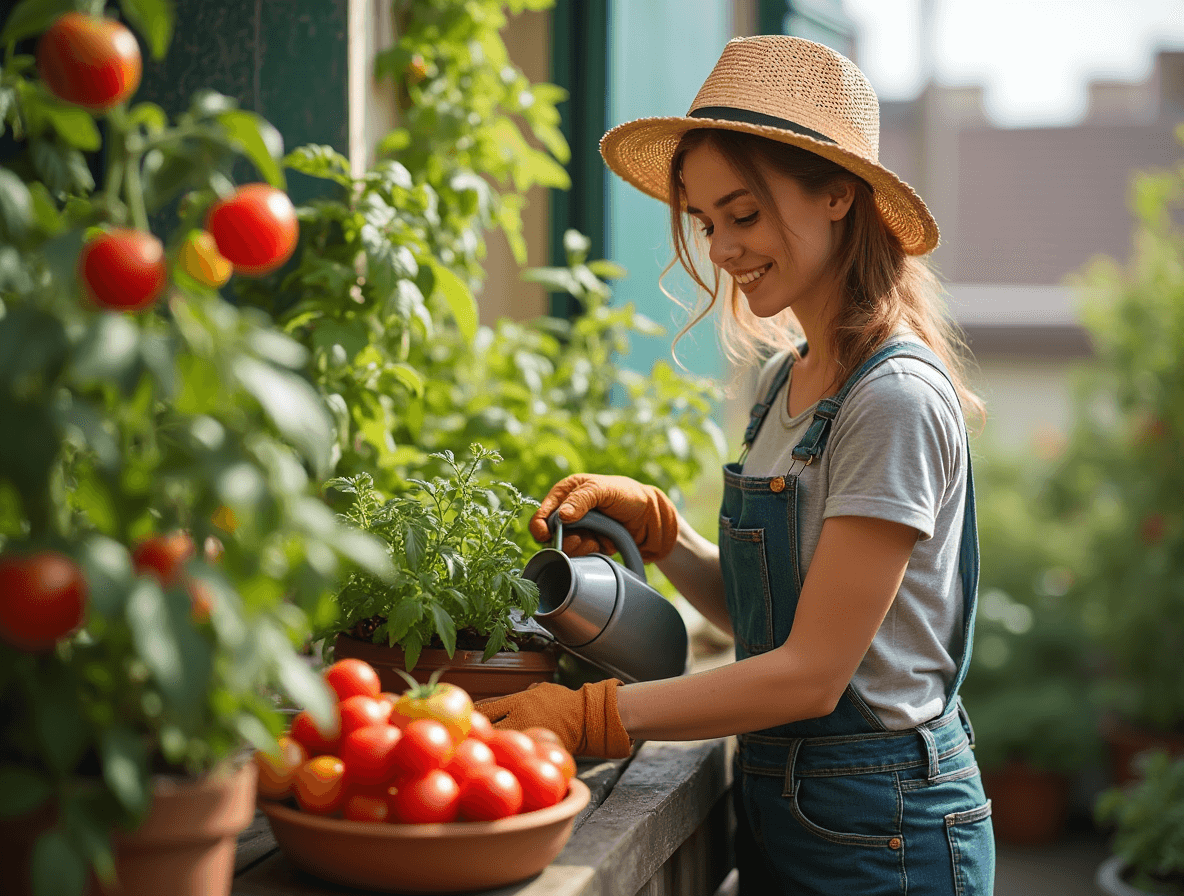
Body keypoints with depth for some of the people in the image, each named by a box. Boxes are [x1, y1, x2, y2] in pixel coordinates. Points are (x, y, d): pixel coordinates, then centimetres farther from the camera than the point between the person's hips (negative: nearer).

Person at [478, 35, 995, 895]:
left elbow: (813, 672, -21)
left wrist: (588, 715, -23)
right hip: (778, 810, 8)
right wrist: (653, 523, -5)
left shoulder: (895, 399, -19)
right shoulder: (785, 380, 7)